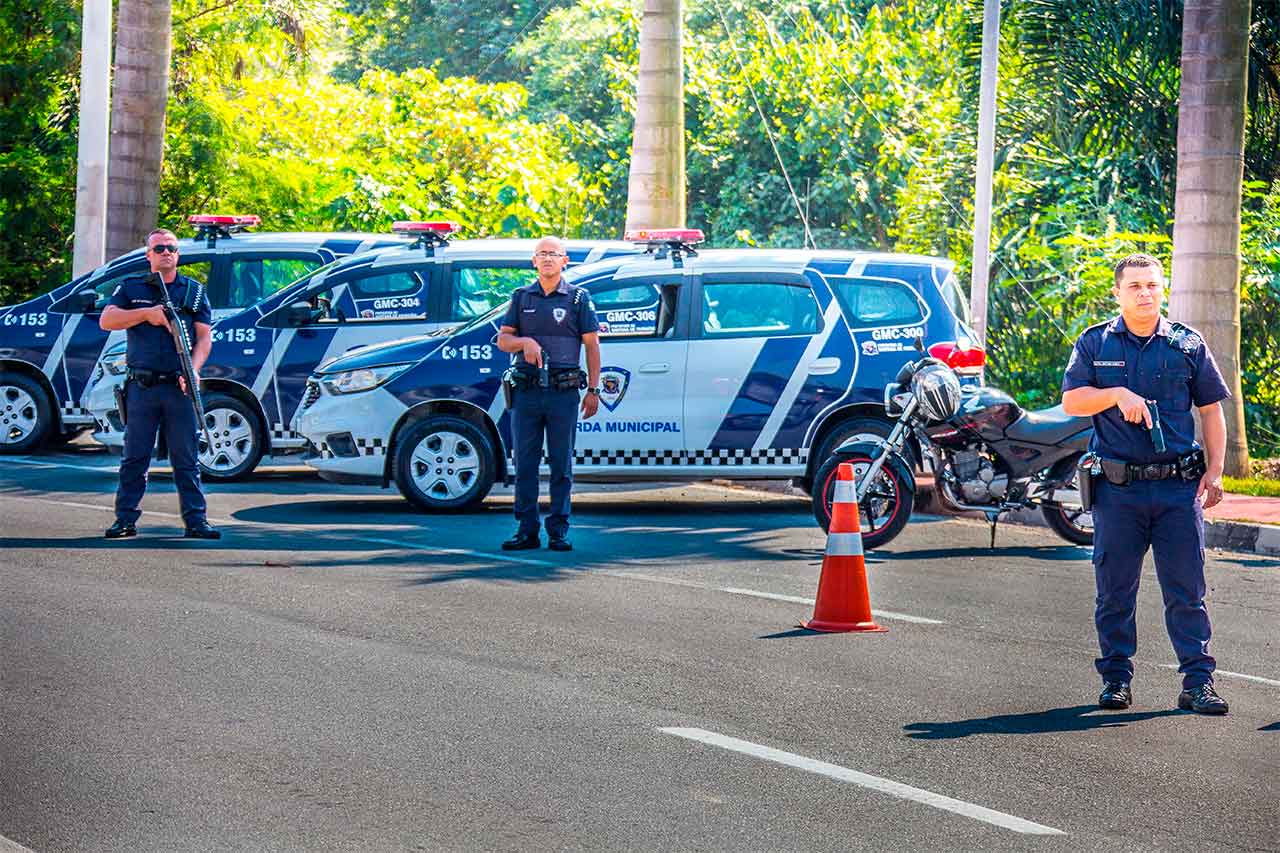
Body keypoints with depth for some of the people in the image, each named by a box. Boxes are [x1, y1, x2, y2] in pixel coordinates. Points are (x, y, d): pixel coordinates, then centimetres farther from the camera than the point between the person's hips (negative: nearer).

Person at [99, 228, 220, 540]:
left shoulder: (194, 291, 12)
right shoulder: (131, 288, 12)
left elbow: (204, 337, 7)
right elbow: (106, 320, 0)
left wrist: (193, 370, -10)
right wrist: (146, 313, -11)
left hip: (179, 387, 0)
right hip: (142, 386, 0)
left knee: (186, 459, 0)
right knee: (134, 458, 3)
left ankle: (196, 520, 2)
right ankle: (125, 519, 8)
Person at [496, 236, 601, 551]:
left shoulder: (579, 298, 5)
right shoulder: (521, 297, 12)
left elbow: (592, 345, 4)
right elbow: (503, 339, 11)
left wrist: (593, 390, -2)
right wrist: (525, 341, -12)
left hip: (563, 393, -2)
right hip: (526, 392, 2)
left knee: (562, 464, 0)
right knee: (524, 463, 2)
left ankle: (559, 531, 4)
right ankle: (527, 530, 7)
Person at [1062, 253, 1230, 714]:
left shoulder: (1187, 344, 8)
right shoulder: (1095, 343, 7)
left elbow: (1211, 409, 11)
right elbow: (1071, 400, 0)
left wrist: (1214, 471, 3)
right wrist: (1117, 395, -16)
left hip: (1179, 486, 0)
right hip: (1118, 487, 0)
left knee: (1186, 590, -2)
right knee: (1114, 591, 5)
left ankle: (1198, 682, 0)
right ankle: (1116, 680, 14)